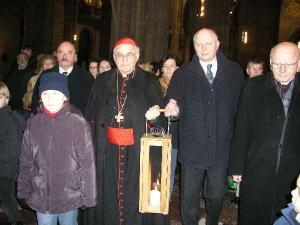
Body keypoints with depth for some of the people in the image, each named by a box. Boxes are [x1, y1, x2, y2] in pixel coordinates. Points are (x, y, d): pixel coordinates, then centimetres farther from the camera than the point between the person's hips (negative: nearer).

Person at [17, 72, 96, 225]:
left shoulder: (78, 123, -12)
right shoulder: (33, 124, -2)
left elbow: (87, 162, -10)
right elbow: (26, 161, 6)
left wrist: (87, 195, -9)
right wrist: (24, 190, 7)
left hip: (70, 197, -2)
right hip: (40, 197, 3)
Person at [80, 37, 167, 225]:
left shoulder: (149, 82, 3)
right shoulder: (103, 81, 9)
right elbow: (91, 115, 7)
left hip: (137, 150, -2)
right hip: (108, 150, 2)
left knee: (134, 195, 4)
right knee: (107, 194, 9)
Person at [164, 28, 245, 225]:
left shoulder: (234, 71, 3)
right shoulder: (182, 74, 4)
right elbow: (174, 102, -1)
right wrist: (175, 109, -24)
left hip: (222, 148, 1)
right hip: (192, 147, 0)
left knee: (217, 196, 16)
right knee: (189, 197, 10)